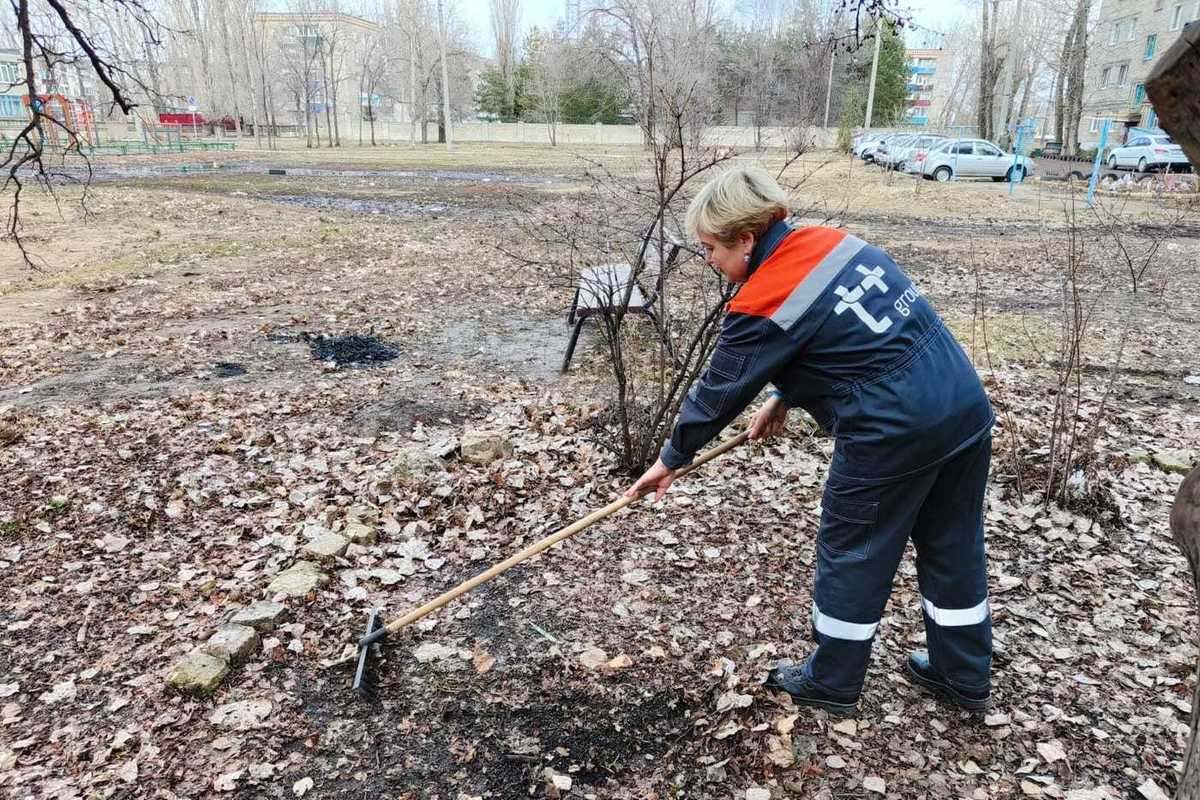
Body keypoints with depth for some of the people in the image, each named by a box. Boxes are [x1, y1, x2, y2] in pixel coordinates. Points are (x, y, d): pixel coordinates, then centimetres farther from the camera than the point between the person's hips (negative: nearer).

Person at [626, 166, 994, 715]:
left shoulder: (761, 305, -15)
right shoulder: (831, 241, 8)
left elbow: (717, 392, -4)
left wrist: (671, 459, 10)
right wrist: (783, 397, 18)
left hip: (893, 433, -8)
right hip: (966, 404, 9)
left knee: (851, 555, 11)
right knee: (953, 546, 21)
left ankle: (831, 683, 31)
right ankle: (964, 676, 40)